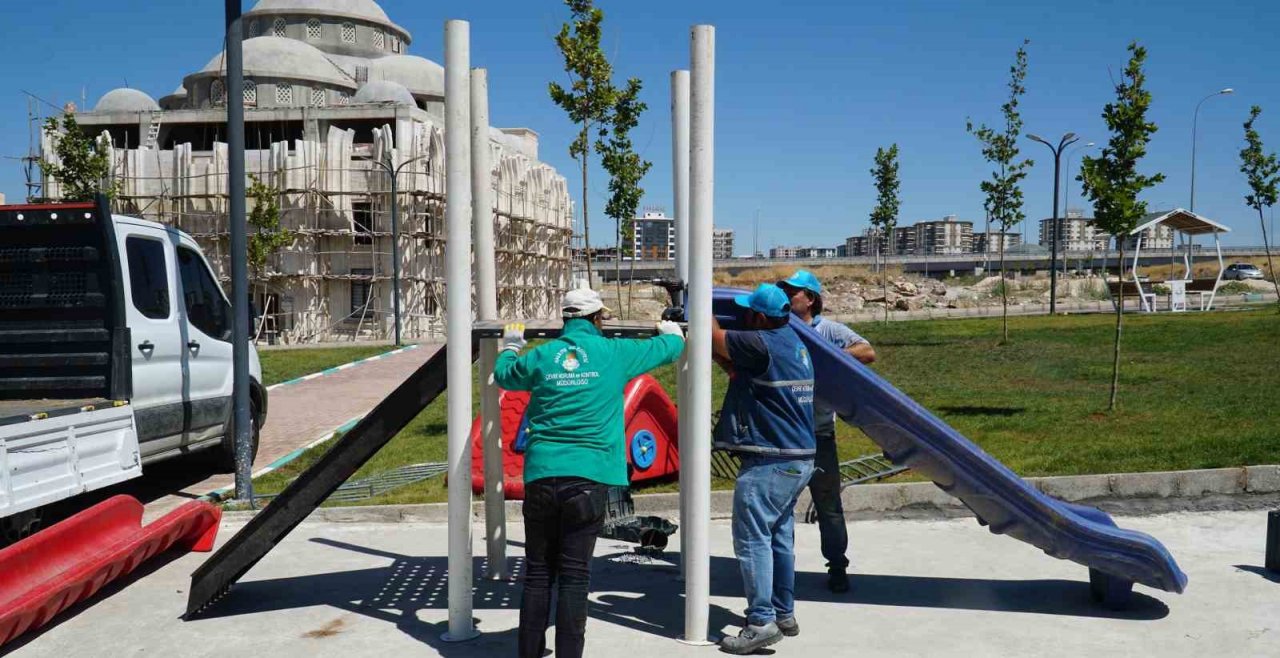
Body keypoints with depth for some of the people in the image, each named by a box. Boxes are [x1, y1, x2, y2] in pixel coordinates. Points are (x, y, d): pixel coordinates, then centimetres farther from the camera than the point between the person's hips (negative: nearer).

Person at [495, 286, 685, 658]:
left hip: (541, 475, 3)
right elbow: (670, 348, 15)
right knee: (574, 576, 2)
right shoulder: (614, 353, 1)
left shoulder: (540, 357, 6)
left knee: (537, 572, 11)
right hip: (587, 478, -2)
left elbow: (502, 375, 27)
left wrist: (511, 346, 47)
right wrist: (672, 331, 39)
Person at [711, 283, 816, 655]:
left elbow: (716, 339, -9)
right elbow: (735, 368, 20)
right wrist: (708, 346, 14)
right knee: (779, 537, 17)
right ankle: (784, 614, 27)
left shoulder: (764, 345, -17)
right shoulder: (791, 343, 14)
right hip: (797, 459, 10)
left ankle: (762, 622, -3)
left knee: (752, 538, -5)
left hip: (771, 461, -10)